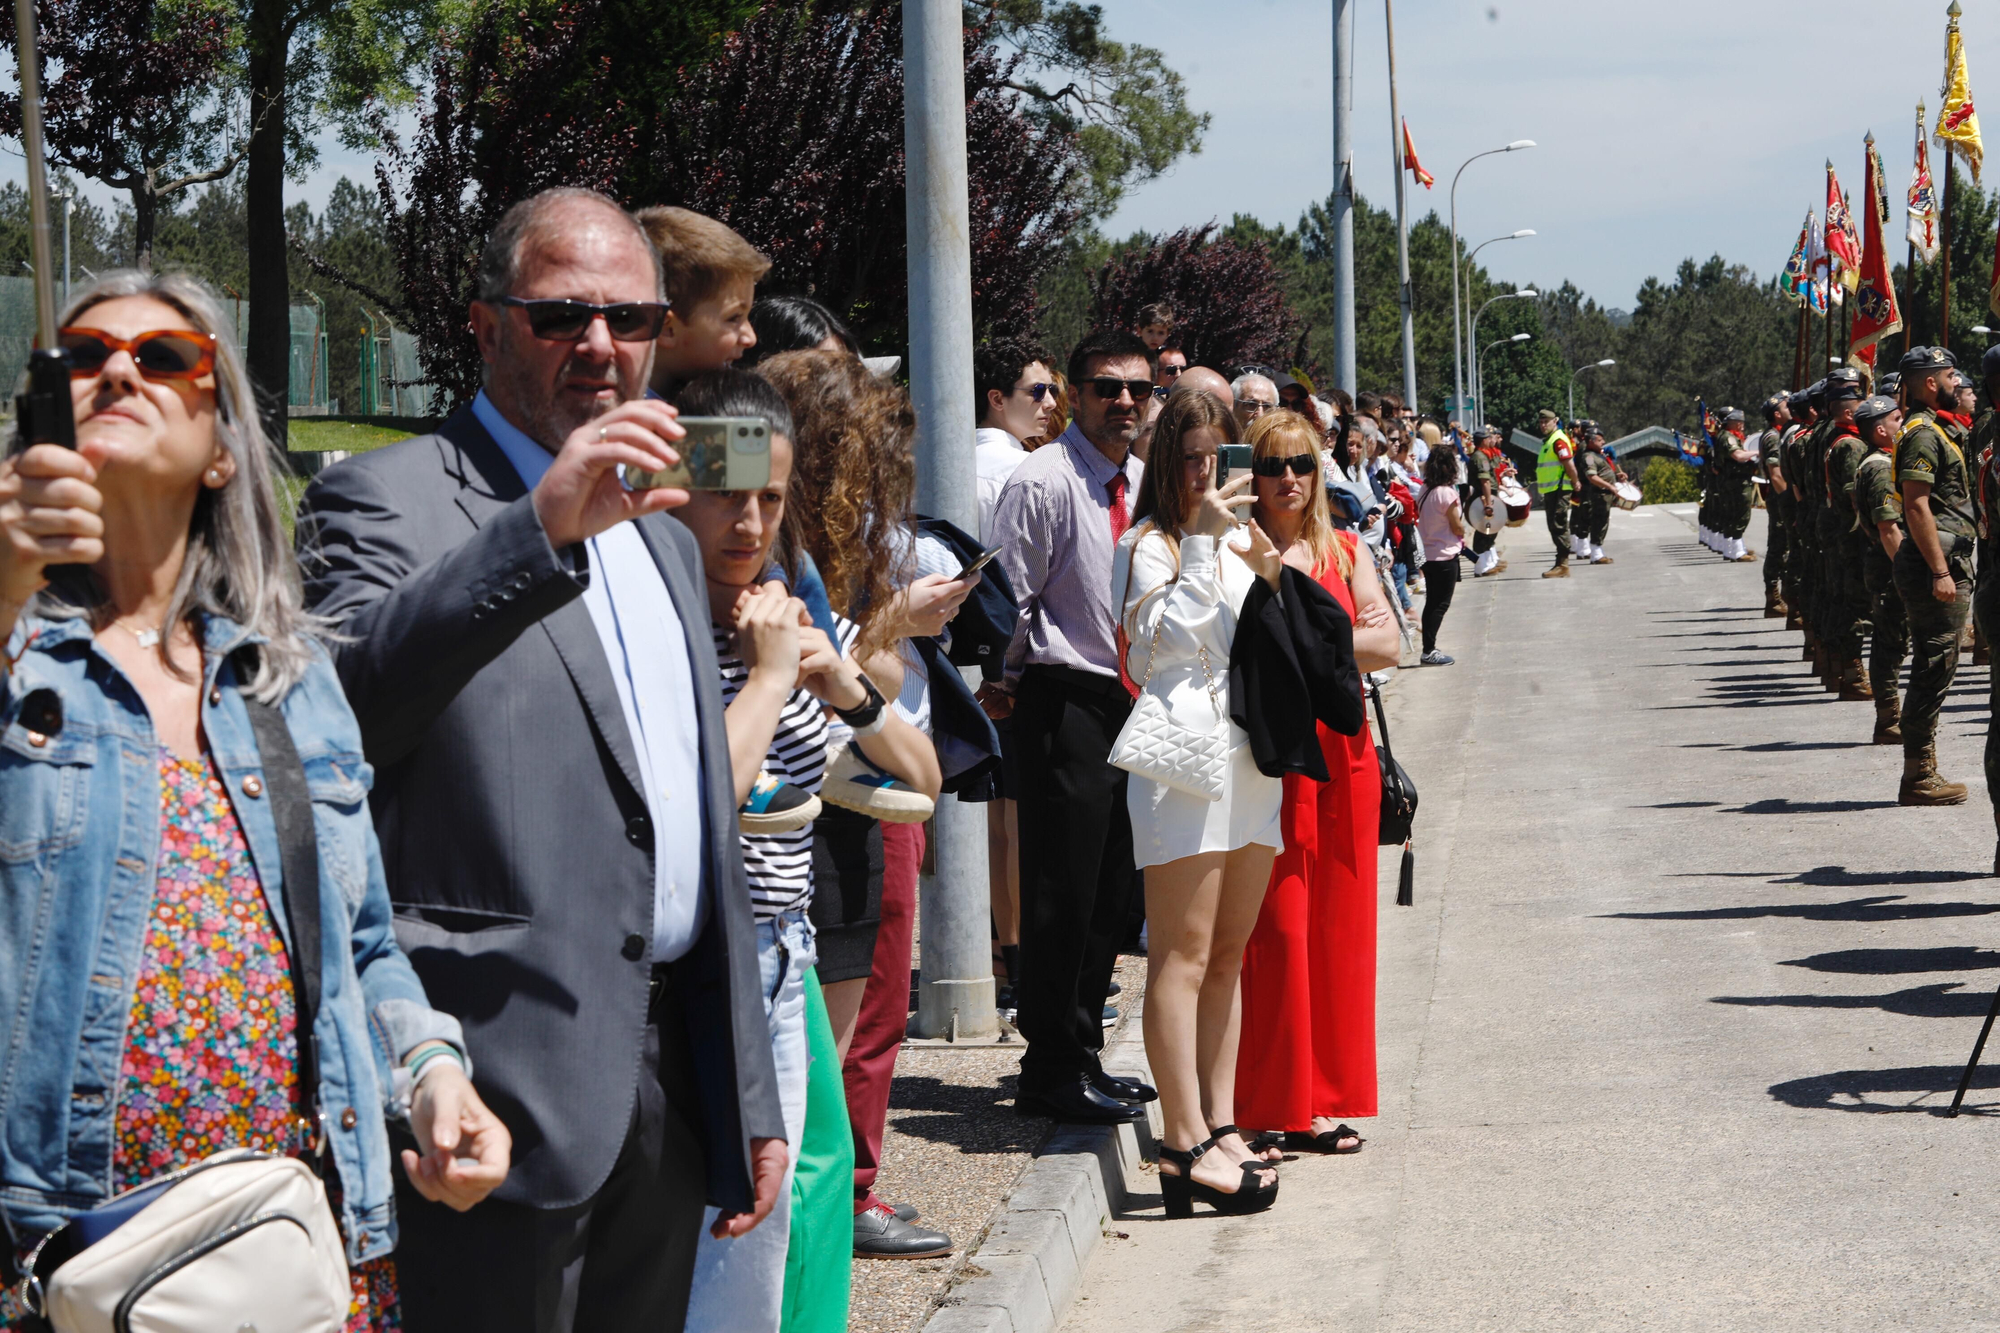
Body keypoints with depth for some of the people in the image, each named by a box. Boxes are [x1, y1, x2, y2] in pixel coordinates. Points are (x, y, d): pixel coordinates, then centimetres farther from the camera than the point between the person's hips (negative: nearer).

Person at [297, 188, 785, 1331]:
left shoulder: (664, 535, 21)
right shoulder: (387, 498, -3)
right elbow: (332, 709, -25)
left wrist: (752, 1098, 20)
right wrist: (543, 529, -32)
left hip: (668, 1078, 7)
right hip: (507, 1081, -7)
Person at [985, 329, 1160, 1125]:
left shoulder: (1143, 484, 13)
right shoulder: (1044, 482, -11)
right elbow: (1011, 597, -9)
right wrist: (1007, 685, -3)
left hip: (1132, 698, 8)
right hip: (1065, 700, -8)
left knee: (1110, 888, 12)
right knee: (1063, 892, -6)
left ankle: (1081, 1053, 22)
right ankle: (1053, 1072, 1)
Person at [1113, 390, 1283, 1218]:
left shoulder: (1241, 542, 20)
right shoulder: (1150, 544, -3)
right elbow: (1160, 637, -17)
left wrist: (1268, 580, 4)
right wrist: (1203, 541, -19)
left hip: (1253, 756, 8)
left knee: (1228, 955, 10)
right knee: (1182, 957, -8)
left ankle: (1220, 1126, 15)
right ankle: (1186, 1144, -9)